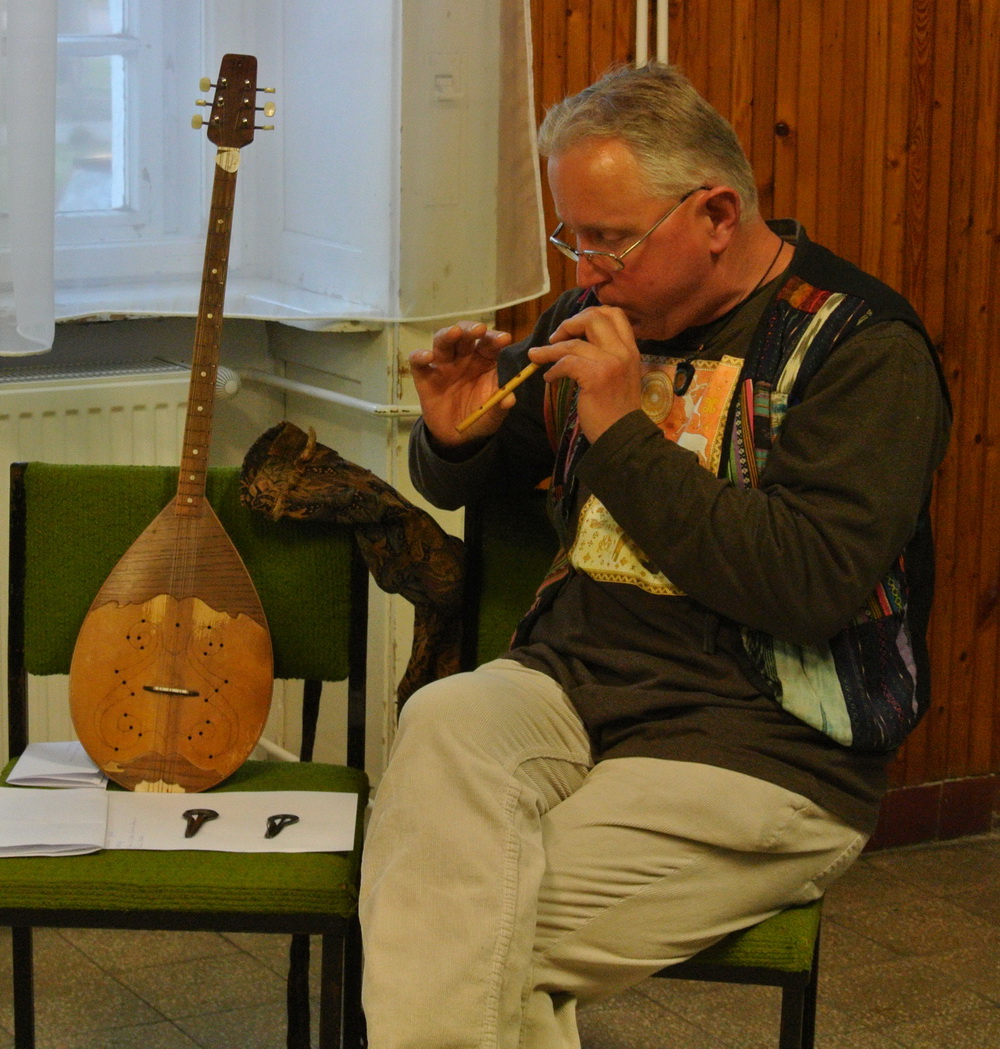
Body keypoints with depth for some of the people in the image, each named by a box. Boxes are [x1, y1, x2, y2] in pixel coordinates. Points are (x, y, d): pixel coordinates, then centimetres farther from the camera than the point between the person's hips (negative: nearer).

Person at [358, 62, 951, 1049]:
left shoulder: (862, 348, -7)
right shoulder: (599, 318, 13)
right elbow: (459, 487, 26)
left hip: (763, 745, -6)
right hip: (574, 677, 6)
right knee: (443, 722, -29)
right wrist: (455, 438, 0)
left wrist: (624, 433, -19)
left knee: (469, 943, -23)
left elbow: (815, 585, -21)